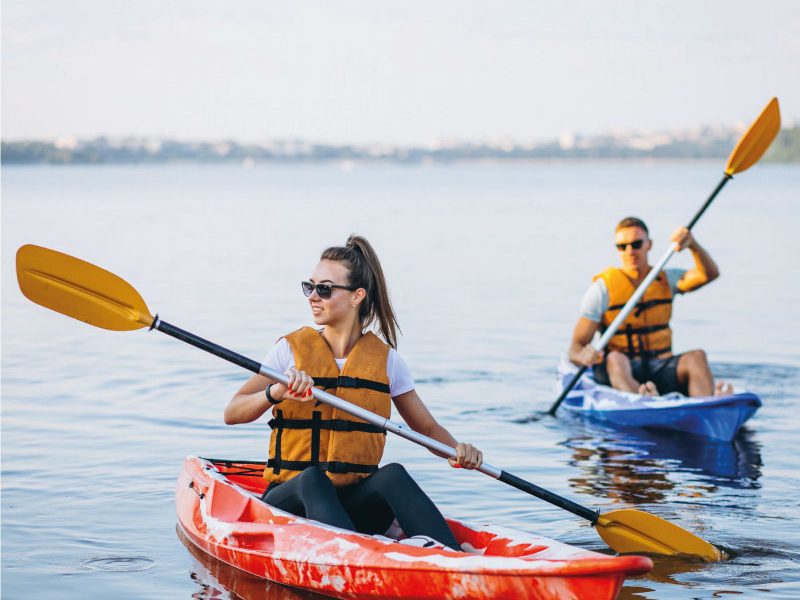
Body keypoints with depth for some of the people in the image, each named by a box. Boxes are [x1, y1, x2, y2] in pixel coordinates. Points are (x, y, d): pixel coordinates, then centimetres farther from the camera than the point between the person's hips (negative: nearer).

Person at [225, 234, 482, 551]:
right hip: (292, 499, -1)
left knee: (392, 474, -30)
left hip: (356, 506, 1)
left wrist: (458, 449, -9)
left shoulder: (385, 359, 7)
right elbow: (232, 414, -6)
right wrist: (276, 393, -26)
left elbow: (428, 428, 12)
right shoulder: (291, 349, 3)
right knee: (312, 478, -35)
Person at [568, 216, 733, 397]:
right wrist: (584, 355, -31)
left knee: (696, 357, -25)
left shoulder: (665, 280, 13)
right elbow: (575, 348, -6)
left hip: (659, 369, 3)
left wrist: (692, 244, -24)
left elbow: (710, 274, -5)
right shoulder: (602, 287, 1)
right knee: (615, 358, -36)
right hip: (615, 371, -3)